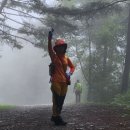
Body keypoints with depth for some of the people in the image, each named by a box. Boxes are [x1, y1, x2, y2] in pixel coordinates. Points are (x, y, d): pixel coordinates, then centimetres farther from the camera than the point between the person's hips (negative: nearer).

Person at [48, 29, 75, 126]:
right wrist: (49, 39, -36)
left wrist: (70, 73, -1)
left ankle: (55, 116, 24)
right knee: (57, 100, -9)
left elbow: (72, 67, 21)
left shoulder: (66, 58, 11)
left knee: (61, 101, 12)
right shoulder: (54, 56, -3)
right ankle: (57, 118, -8)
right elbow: (50, 49, -20)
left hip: (64, 82, 6)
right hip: (56, 81, -6)